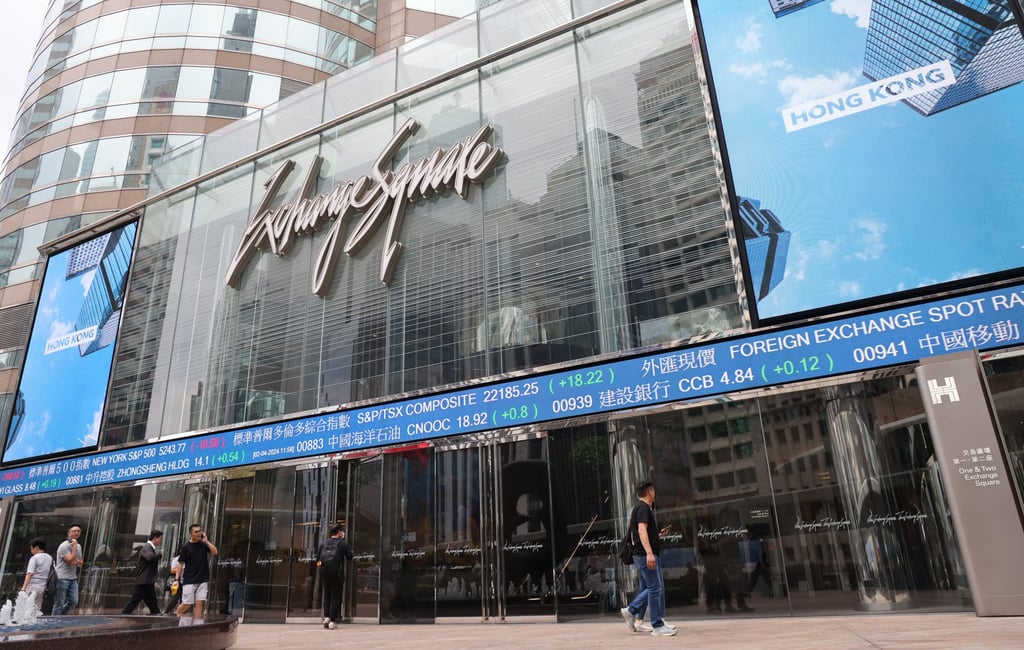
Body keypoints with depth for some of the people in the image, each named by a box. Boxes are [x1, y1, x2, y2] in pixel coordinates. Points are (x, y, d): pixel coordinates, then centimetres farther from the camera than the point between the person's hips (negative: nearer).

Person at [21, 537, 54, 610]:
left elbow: (29, 574, -14)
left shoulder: (34, 558, -6)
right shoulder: (50, 558, 12)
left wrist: (24, 587, -16)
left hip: (33, 585, -6)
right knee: (37, 608, 12)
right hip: (43, 586, 6)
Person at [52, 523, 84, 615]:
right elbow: (70, 560, -20)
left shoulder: (79, 546, 13)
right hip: (62, 578, -7)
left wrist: (78, 562, -5)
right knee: (59, 603, -2)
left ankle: (60, 615, 21)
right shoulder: (64, 546, -11)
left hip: (73, 578, 7)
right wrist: (74, 546, -17)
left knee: (73, 601, 2)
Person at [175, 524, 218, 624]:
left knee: (199, 604, -2)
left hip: (203, 580, 2)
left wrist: (206, 541, -9)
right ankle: (177, 616, 24)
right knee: (186, 604, -3)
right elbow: (180, 564, 0)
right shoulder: (185, 547, -1)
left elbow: (215, 552, -4)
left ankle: (196, 625, 3)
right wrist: (177, 579, -6)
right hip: (189, 581, -2)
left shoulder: (204, 544, 8)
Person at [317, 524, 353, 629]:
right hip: (337, 574, -3)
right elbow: (350, 556, 3)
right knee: (335, 597, 3)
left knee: (326, 596, 16)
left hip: (324, 573, 3)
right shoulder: (343, 543, -4)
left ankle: (326, 616, 4)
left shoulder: (324, 543, 5)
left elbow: (318, 556, 3)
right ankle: (332, 621, -1)